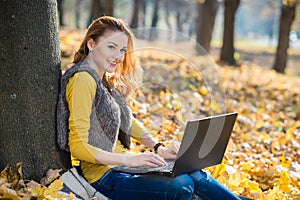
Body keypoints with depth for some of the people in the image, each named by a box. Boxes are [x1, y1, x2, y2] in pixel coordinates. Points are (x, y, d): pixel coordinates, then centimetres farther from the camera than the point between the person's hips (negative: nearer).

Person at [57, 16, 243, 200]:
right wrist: (129, 159, -25)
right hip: (105, 177, -9)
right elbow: (78, 146, -20)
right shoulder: (83, 79, -16)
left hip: (119, 164, 9)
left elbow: (128, 121, 22)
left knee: (196, 176, -7)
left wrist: (159, 148, 6)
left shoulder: (105, 79, 14)